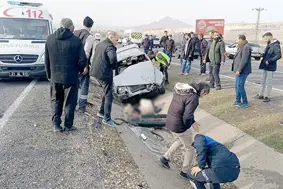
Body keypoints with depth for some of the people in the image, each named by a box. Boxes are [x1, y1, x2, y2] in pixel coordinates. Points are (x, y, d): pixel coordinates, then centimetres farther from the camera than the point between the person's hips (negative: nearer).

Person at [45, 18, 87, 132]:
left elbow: (47, 59, 6)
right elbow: (82, 60, -12)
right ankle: (68, 126, 16)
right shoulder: (76, 41, -10)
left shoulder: (50, 39, 3)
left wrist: (49, 75, 15)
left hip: (54, 77, 4)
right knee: (70, 102, 9)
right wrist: (80, 70, 8)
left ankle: (56, 125, 18)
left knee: (56, 101, 17)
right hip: (71, 77, -3)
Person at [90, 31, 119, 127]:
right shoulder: (110, 46, -15)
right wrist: (114, 67, -13)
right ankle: (107, 119, 6)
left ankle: (101, 112, 35)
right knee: (109, 96, 0)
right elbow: (113, 58, -34)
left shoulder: (100, 44, 14)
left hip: (96, 72, 10)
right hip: (104, 73, -10)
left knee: (106, 92, 26)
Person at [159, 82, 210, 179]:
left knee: (180, 141, 34)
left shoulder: (180, 89, 2)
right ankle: (185, 171, 33)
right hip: (179, 126, -8)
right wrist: (192, 123, -7)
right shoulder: (193, 97, -24)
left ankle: (165, 158, 39)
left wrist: (192, 121, 6)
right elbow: (187, 117, -30)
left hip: (170, 122, 8)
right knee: (190, 148, 16)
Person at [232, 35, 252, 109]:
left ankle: (245, 103, 3)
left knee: (240, 86, -8)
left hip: (243, 71, -10)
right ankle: (238, 101, 24)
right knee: (237, 86, 14)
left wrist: (239, 70, -22)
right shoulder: (241, 47, 16)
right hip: (239, 70, 10)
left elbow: (244, 60, -22)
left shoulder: (246, 47, -16)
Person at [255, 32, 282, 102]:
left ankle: (267, 96, 10)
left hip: (270, 67, -8)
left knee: (268, 82, 1)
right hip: (265, 66, 8)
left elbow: (278, 55, -20)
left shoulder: (276, 45, -13)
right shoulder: (268, 45, 12)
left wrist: (269, 61, -23)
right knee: (263, 81, 14)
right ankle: (261, 94, 23)